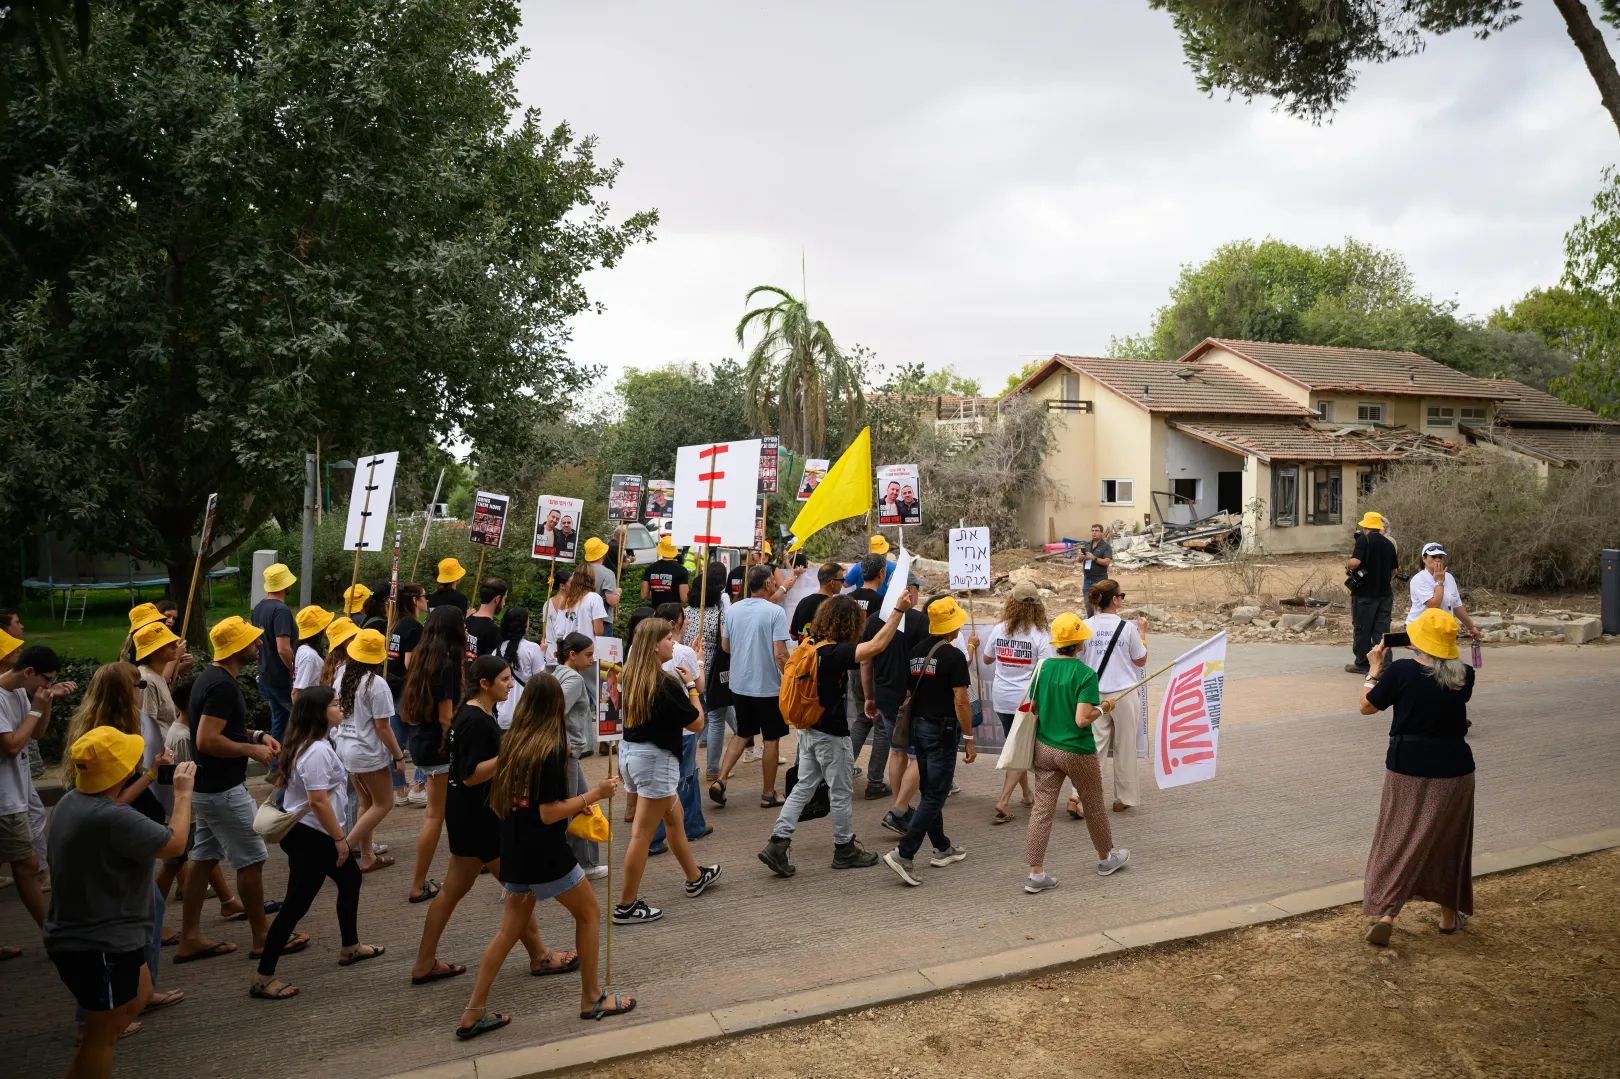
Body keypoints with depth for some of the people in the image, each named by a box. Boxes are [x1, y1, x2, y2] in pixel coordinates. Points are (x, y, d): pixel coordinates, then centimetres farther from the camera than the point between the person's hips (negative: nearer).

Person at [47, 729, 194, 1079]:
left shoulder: (72, 801, 1)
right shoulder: (112, 818, -31)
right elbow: (175, 844, -23)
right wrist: (183, 794, -10)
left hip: (77, 934, 10)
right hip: (100, 946, -10)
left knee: (140, 995, 27)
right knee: (102, 1033, 6)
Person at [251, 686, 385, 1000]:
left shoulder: (310, 745, 7)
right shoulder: (317, 752, -25)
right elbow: (318, 801, -28)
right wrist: (340, 838, -19)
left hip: (309, 833, 11)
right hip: (310, 837, -11)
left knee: (350, 877, 22)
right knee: (296, 903, -4)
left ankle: (350, 948, 35)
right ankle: (262, 979, 4)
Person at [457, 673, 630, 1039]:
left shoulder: (510, 744, 4)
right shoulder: (551, 750, -18)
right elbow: (549, 814, -20)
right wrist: (594, 794, -12)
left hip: (513, 853, 7)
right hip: (545, 855, -7)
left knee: (510, 928, 17)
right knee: (589, 913, 11)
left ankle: (473, 1013, 17)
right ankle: (592, 998, 19)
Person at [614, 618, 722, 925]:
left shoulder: (631, 677, 3)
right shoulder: (666, 684, -21)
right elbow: (697, 724, -11)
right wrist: (690, 686, -2)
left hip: (629, 752, 9)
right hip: (655, 759, -9)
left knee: (674, 817, 24)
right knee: (642, 834, 0)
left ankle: (695, 877, 40)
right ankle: (626, 906, 8)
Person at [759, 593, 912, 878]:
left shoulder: (808, 645, -2)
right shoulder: (836, 653, -24)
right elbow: (876, 645, -34)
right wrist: (899, 611, -30)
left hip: (808, 729, 7)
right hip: (831, 735, -7)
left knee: (803, 787, 14)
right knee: (841, 792, 9)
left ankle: (778, 843, 6)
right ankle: (845, 849, 24)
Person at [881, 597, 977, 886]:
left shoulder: (917, 650, 5)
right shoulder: (953, 655, -16)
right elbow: (960, 701, -18)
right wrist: (969, 739, -13)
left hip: (918, 725, 8)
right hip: (942, 730, -8)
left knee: (929, 791, 17)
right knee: (934, 795, -4)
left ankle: (942, 848, 30)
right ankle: (903, 854, -12)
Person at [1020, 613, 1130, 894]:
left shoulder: (1042, 667, -2)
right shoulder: (1086, 675, -18)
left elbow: (1033, 708, 5)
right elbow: (1082, 720, -23)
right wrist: (1099, 709, -5)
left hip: (1044, 748, 4)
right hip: (1077, 752, -4)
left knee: (1041, 809, 4)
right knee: (1093, 807, 18)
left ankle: (1036, 874, 2)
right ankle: (1106, 858, 38)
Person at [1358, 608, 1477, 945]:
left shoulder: (1400, 671, -16)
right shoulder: (1463, 676, -7)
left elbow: (1367, 706, -5)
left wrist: (1375, 667, 7)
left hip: (1408, 768, -2)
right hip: (1453, 769, 2)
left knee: (1398, 840, 6)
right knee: (1449, 841, 18)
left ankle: (1385, 913, -5)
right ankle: (1449, 914, 30)